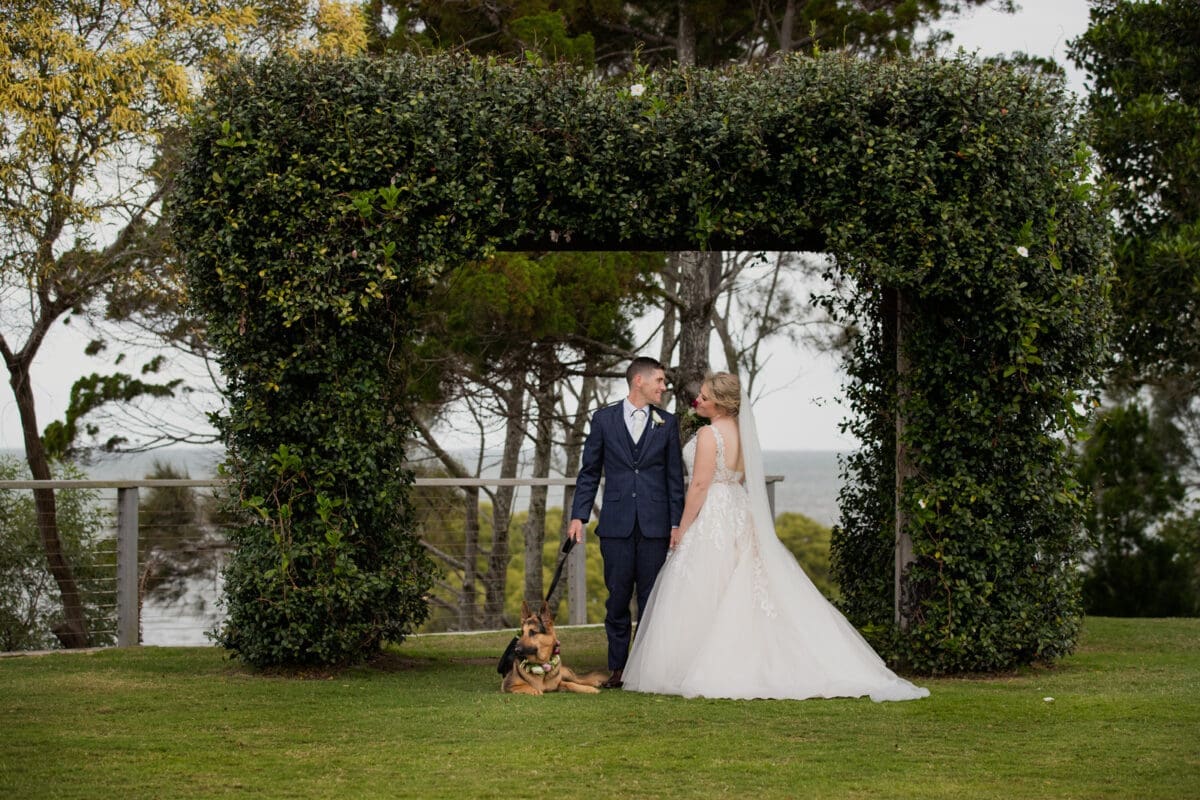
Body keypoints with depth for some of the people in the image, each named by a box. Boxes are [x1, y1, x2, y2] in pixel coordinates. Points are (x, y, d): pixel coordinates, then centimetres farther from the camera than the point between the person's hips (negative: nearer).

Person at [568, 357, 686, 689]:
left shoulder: (667, 423, 8)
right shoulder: (603, 419, 5)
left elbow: (675, 477, 8)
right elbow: (589, 472, 7)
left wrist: (677, 523, 2)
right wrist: (578, 516, 0)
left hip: (654, 524, 0)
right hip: (616, 524, 0)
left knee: (652, 597, 2)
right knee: (618, 597, 3)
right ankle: (618, 668, 11)